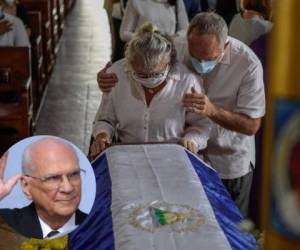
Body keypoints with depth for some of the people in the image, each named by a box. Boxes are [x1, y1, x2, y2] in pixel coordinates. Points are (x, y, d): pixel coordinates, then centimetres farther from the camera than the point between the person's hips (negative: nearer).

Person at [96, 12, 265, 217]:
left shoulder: (247, 63, -24)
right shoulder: (178, 51, -17)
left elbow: (252, 125, -20)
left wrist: (212, 110, -36)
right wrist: (107, 78, -24)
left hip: (230, 164, -2)